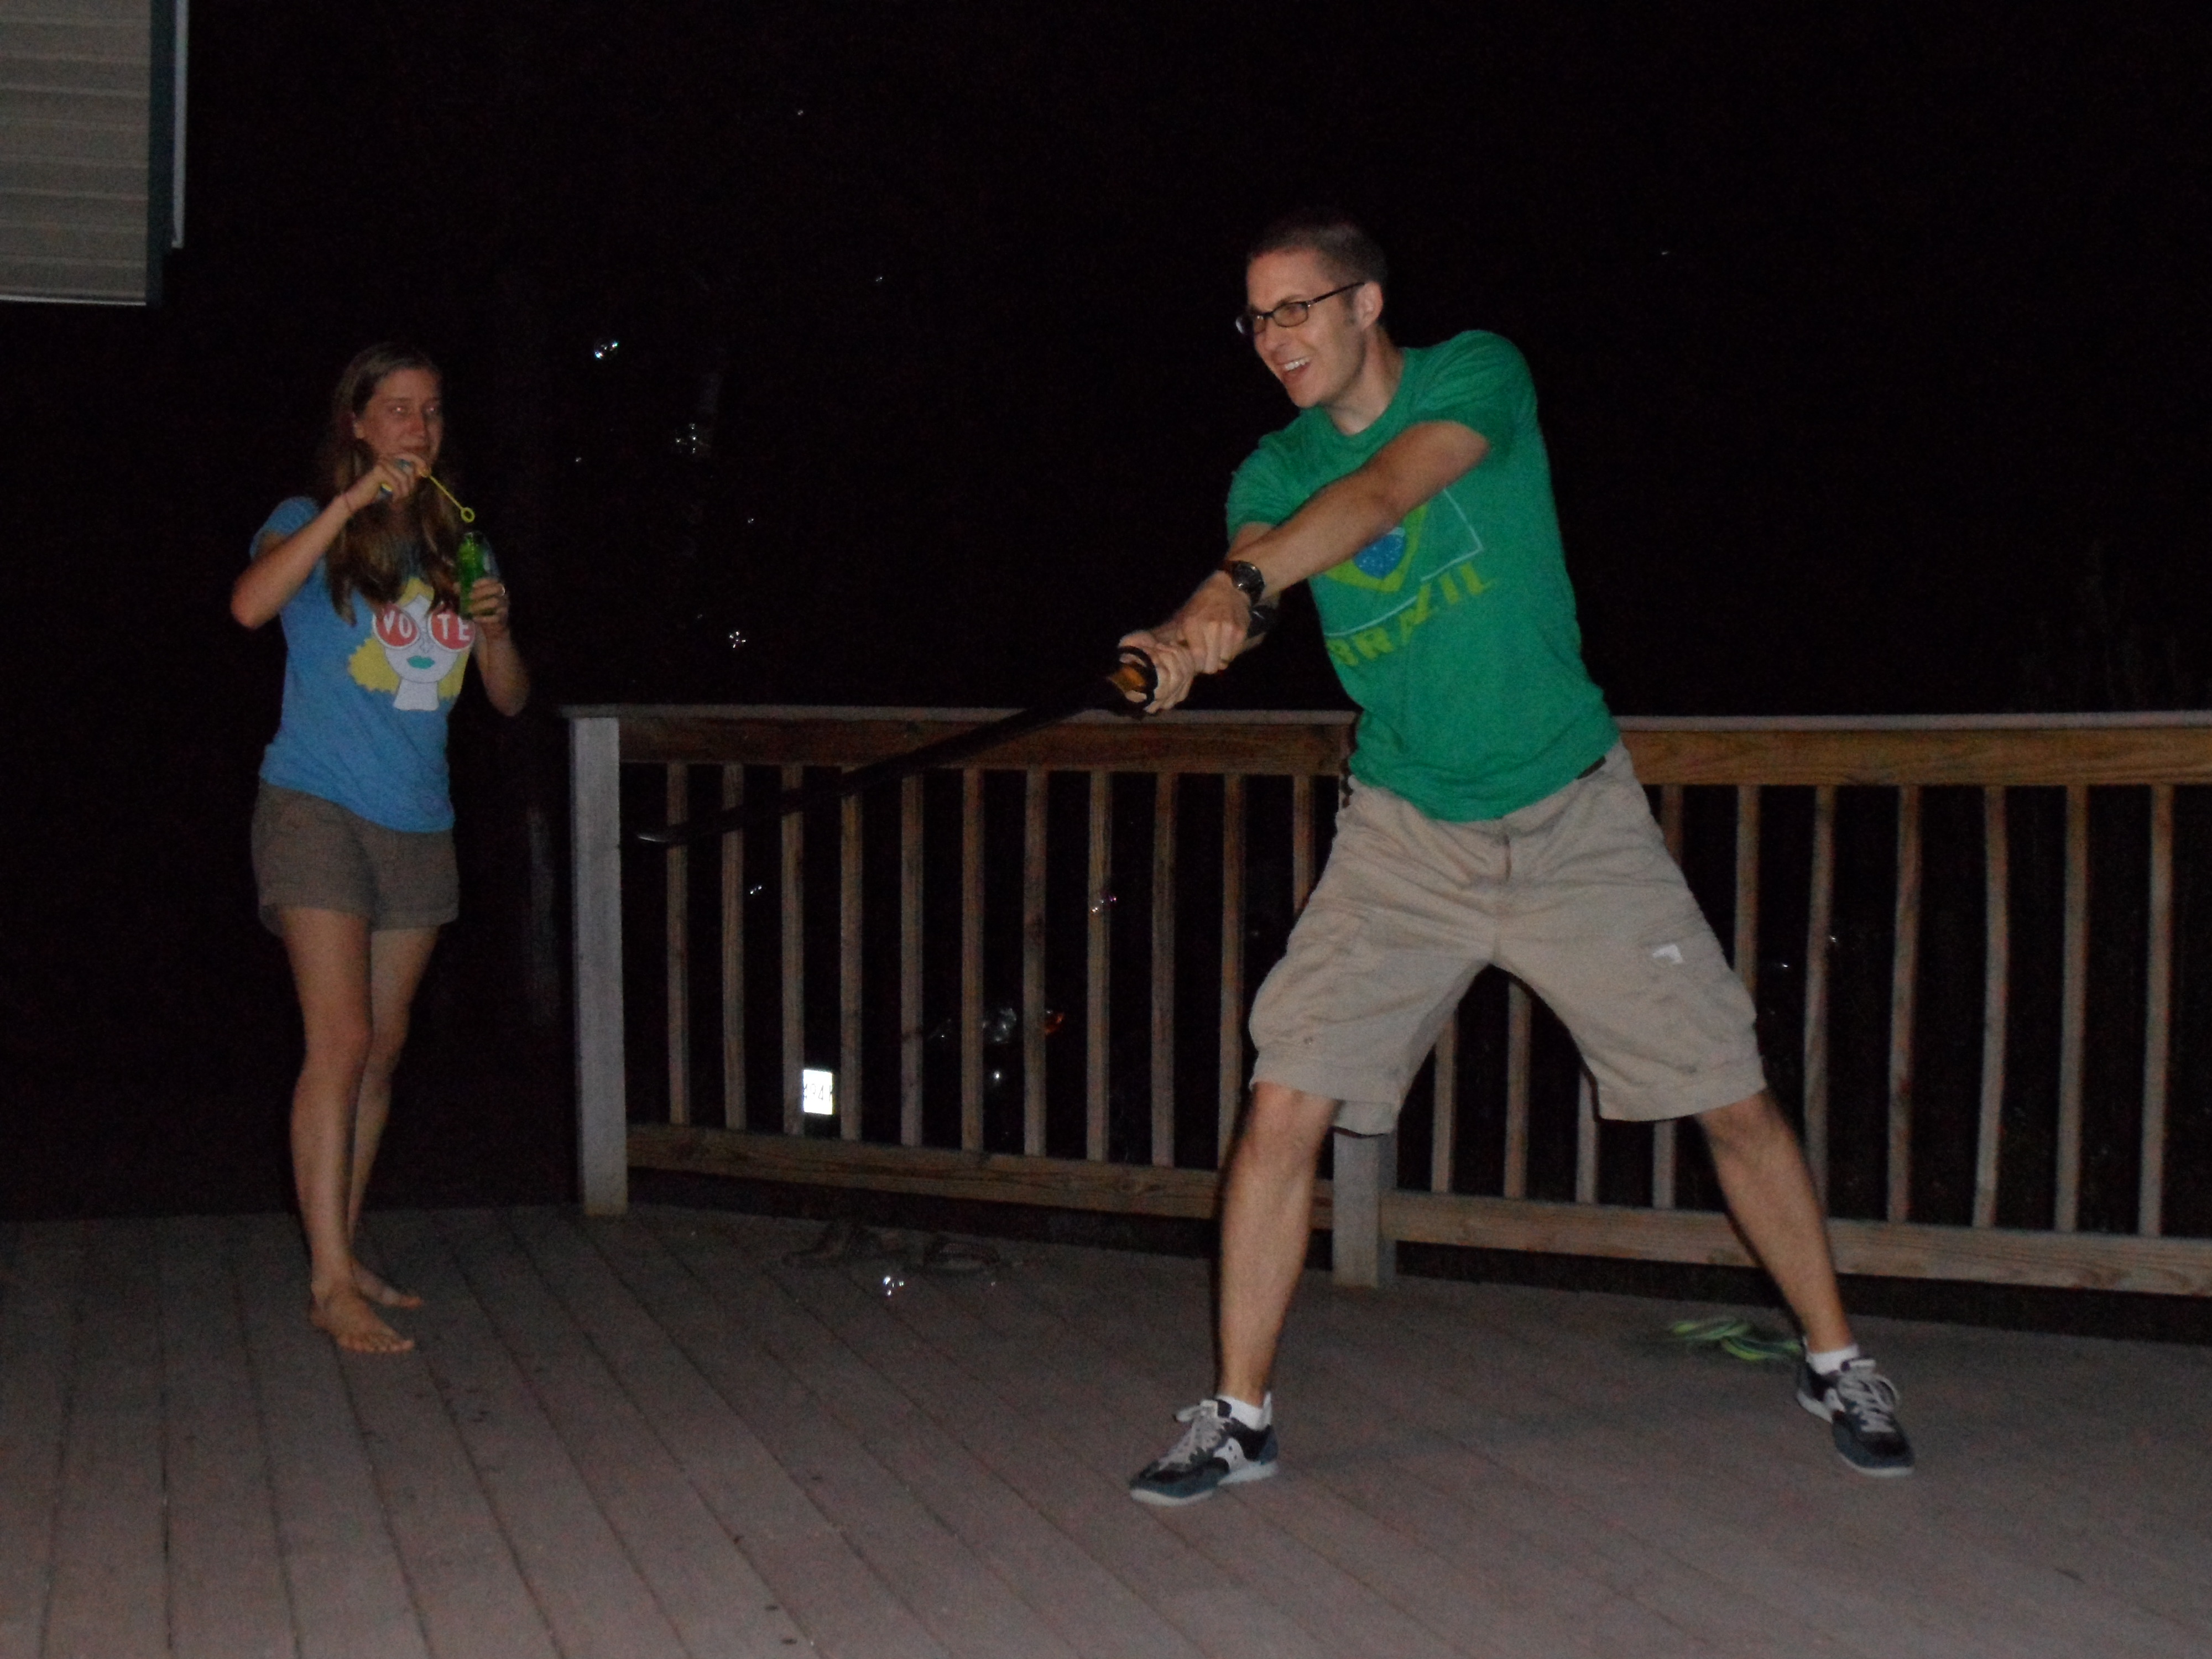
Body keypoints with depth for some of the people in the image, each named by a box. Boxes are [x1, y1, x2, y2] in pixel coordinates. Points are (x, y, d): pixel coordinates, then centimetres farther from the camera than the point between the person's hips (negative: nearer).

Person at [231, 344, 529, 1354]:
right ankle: (330, 1283, -12)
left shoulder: (455, 545, 15)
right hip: (318, 808, -5)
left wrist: (495, 633, -6)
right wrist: (353, 502, -24)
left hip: (419, 825, 6)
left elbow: (510, 700, 15)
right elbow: (251, 605, -23)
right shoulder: (312, 524, 1)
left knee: (382, 1052, 9)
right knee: (340, 1041, -14)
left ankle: (344, 1253, 19)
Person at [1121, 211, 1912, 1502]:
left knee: (1735, 1099, 3)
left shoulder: (1479, 377, -9)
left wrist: (1239, 582, -45)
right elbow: (1244, 583, -17)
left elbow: (1379, 492, -29)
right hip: (1404, 838, 2)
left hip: (1578, 823, -2)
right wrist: (1187, 641, -41)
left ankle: (1837, 1360, 25)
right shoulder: (1275, 474, 2)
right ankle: (1241, 1413, 6)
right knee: (1285, 1105, -10)